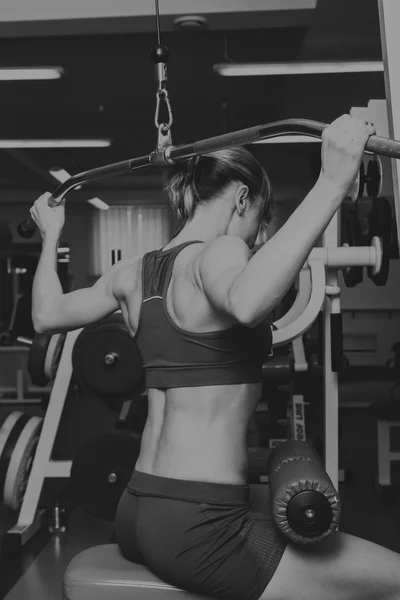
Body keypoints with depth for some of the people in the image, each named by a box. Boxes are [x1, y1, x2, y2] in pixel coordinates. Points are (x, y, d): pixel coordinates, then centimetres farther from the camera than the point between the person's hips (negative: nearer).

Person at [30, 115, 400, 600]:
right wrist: (331, 183, -38)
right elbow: (246, 301, -40)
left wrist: (50, 236, 34)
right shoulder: (217, 253, -15)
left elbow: (46, 314, 22)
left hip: (137, 511, 9)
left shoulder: (134, 273, 8)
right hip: (196, 526, -9)